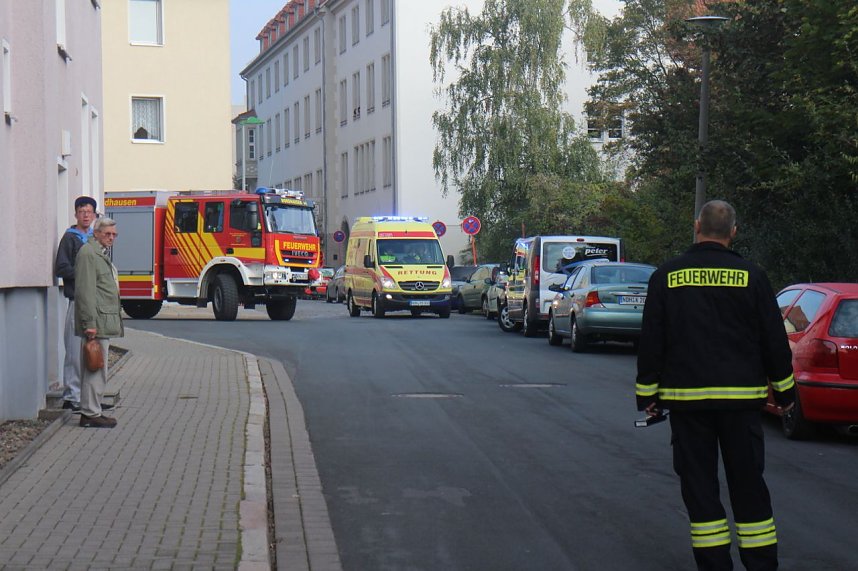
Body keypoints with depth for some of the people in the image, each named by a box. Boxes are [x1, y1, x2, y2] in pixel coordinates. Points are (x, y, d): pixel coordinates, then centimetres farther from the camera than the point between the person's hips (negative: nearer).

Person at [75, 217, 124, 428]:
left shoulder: (100, 254, 21)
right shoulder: (88, 253, -11)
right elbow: (85, 291, -18)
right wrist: (90, 324, -22)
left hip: (104, 322, 11)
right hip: (97, 322, -11)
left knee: (95, 369, 13)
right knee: (96, 368, -8)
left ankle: (90, 411, 18)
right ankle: (91, 414, -6)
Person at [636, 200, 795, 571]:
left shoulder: (666, 277, -1)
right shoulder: (751, 277, -2)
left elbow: (650, 342, 1)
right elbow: (775, 340, 3)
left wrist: (647, 393, 8)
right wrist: (784, 389, 14)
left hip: (686, 397, 0)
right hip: (742, 398, 0)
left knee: (698, 485, 6)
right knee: (748, 485, 8)